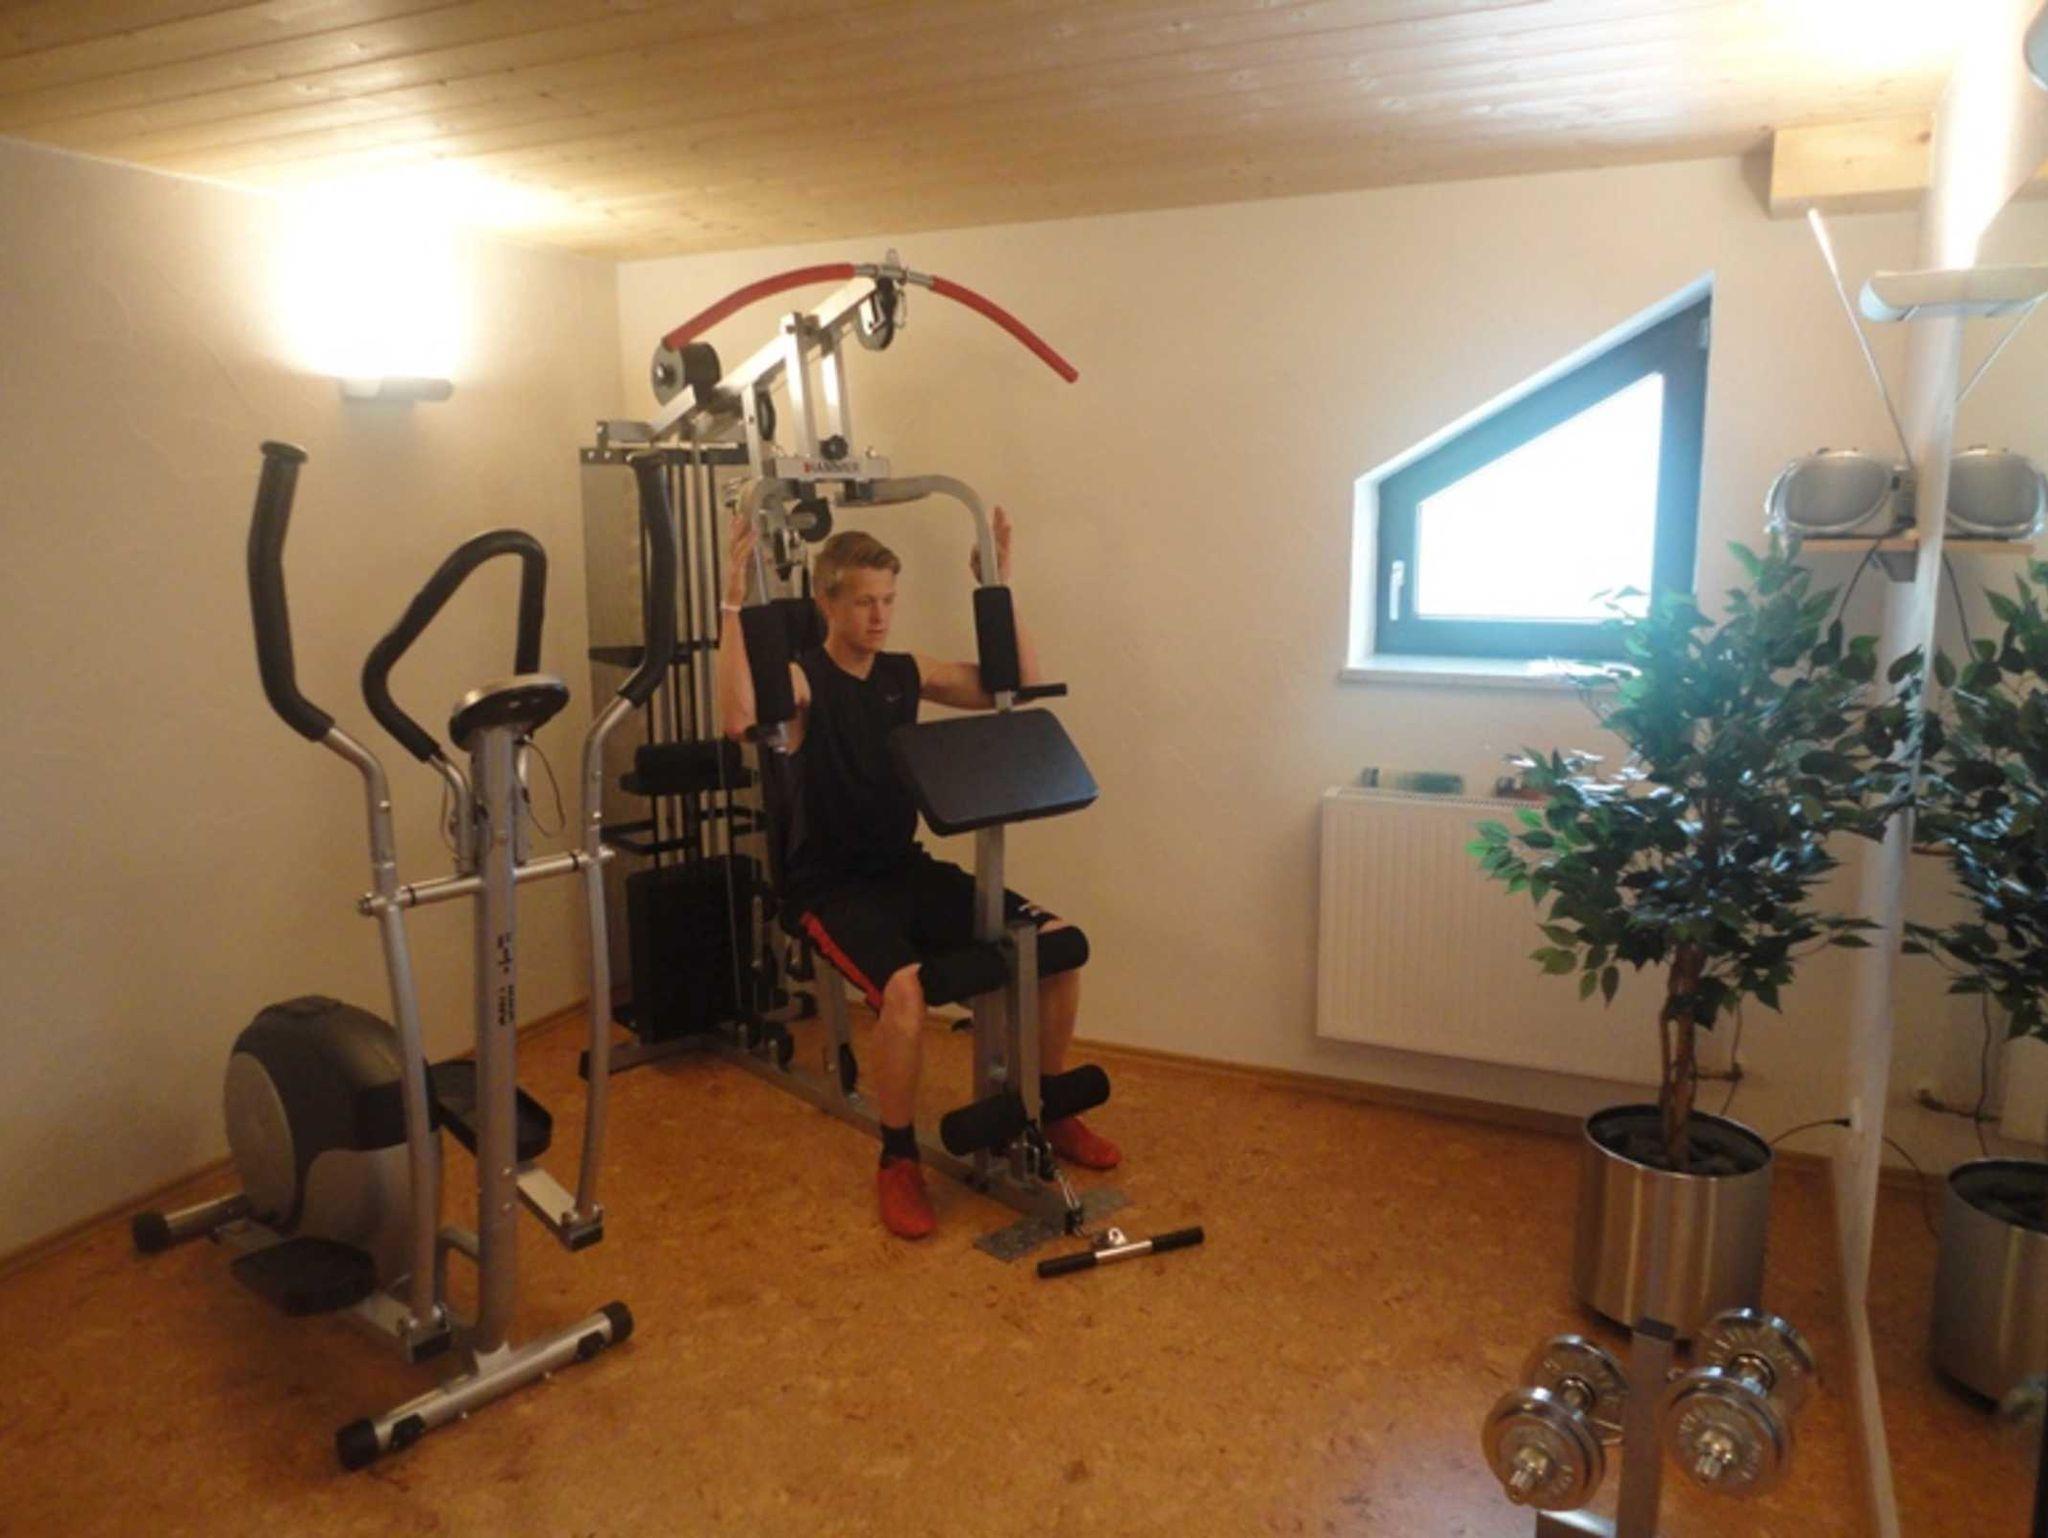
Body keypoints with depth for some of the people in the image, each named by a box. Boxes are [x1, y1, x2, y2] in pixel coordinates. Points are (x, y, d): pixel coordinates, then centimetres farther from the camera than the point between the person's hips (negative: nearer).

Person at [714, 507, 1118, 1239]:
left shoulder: (907, 673, 7)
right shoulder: (801, 678, -11)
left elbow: (1019, 688, 9)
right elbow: (740, 719, -35)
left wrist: (999, 588, 4)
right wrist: (733, 604, -34)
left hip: (908, 869, 6)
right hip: (830, 886, -6)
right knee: (904, 986, -36)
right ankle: (898, 1161, -9)